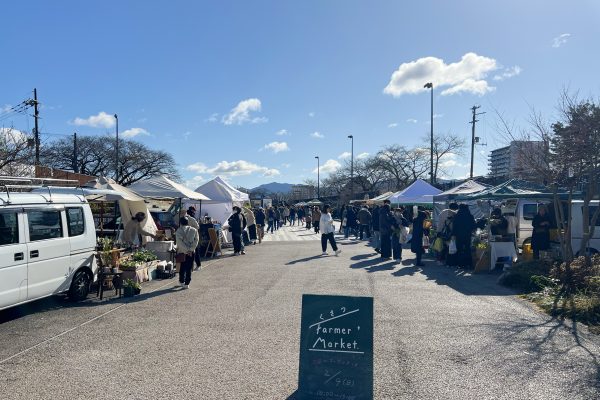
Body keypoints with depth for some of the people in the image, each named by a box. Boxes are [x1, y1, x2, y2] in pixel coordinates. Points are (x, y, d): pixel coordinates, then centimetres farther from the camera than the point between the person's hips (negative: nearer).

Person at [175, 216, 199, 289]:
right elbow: (196, 240, -4)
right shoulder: (194, 230, 6)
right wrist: (190, 249, -9)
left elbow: (180, 242, -11)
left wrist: (186, 250, -11)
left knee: (182, 267, 15)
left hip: (182, 252, -1)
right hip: (191, 252, 1)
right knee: (189, 268, 4)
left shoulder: (178, 231, -1)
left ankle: (181, 282, 26)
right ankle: (187, 283, 1)